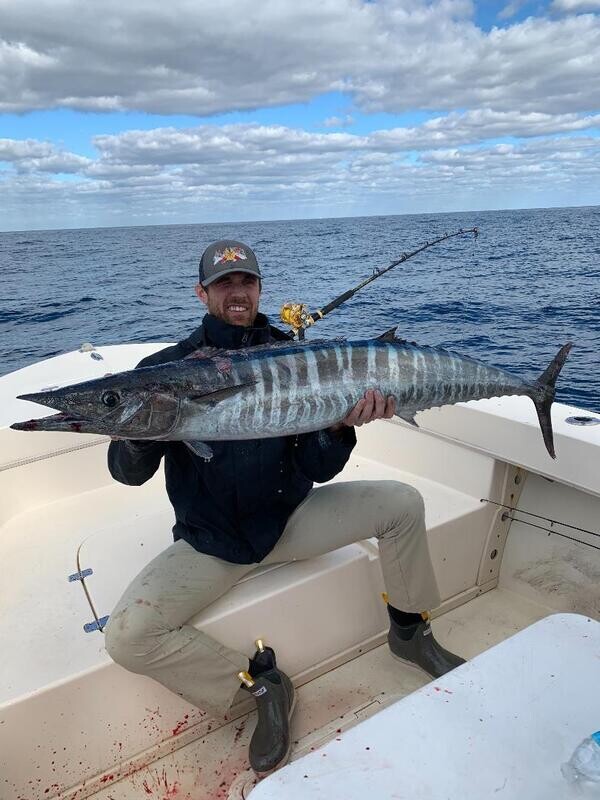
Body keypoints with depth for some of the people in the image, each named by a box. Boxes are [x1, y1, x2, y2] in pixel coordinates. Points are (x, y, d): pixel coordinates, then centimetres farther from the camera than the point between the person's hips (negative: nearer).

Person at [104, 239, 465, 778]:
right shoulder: (167, 368, -7)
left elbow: (320, 470, -7)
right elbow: (130, 473, -11)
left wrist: (343, 426, -27)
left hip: (292, 517, 2)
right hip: (211, 542, -1)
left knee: (402, 503, -11)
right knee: (127, 637, -22)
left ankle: (410, 632, 14)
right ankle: (260, 683, 1)